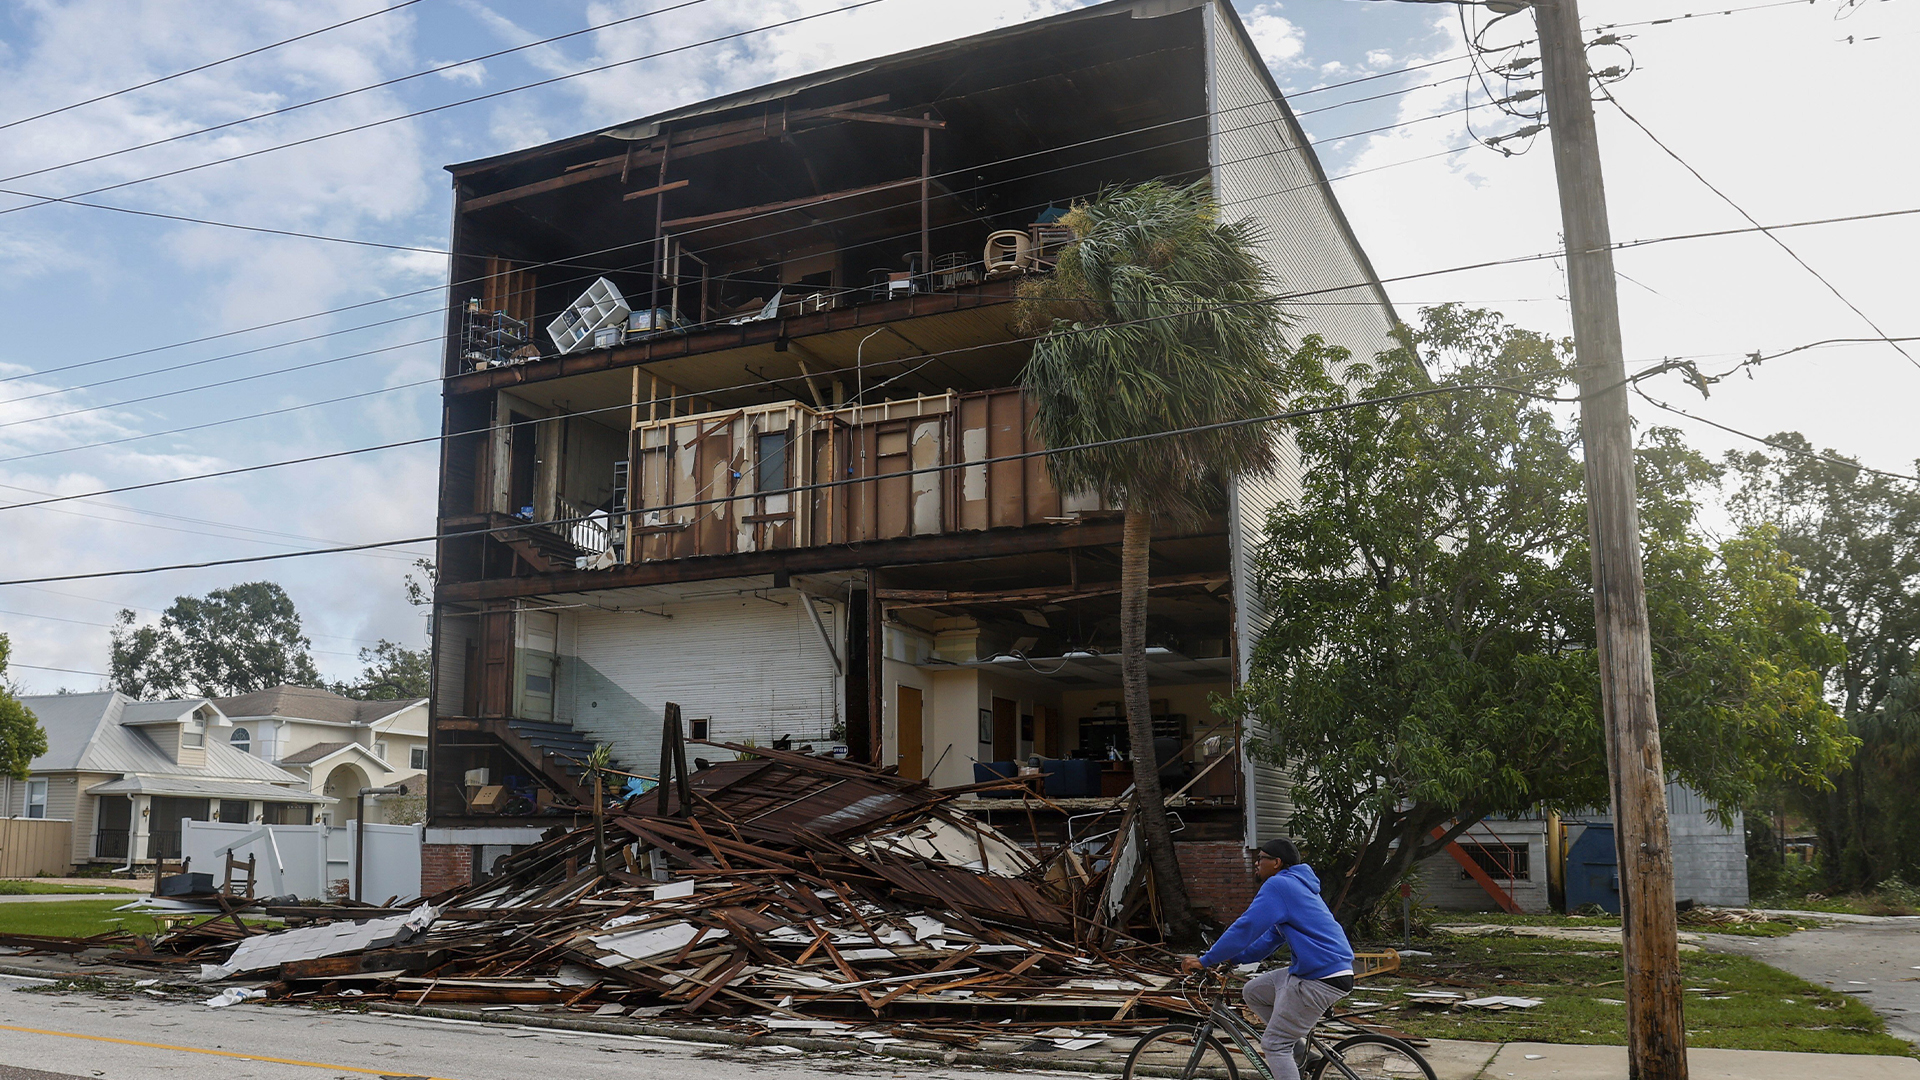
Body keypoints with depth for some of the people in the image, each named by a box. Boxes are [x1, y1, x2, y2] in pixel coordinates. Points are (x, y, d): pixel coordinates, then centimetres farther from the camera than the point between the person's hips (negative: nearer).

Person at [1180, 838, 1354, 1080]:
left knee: (1273, 1045, -3)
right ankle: (1297, 1047, 18)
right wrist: (1233, 958, 17)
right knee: (1252, 991, 17)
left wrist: (1206, 960, -12)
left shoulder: (1278, 885, -12)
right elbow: (1269, 939, 24)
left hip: (1321, 978, -10)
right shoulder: (1295, 885, 20)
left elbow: (1246, 927, -17)